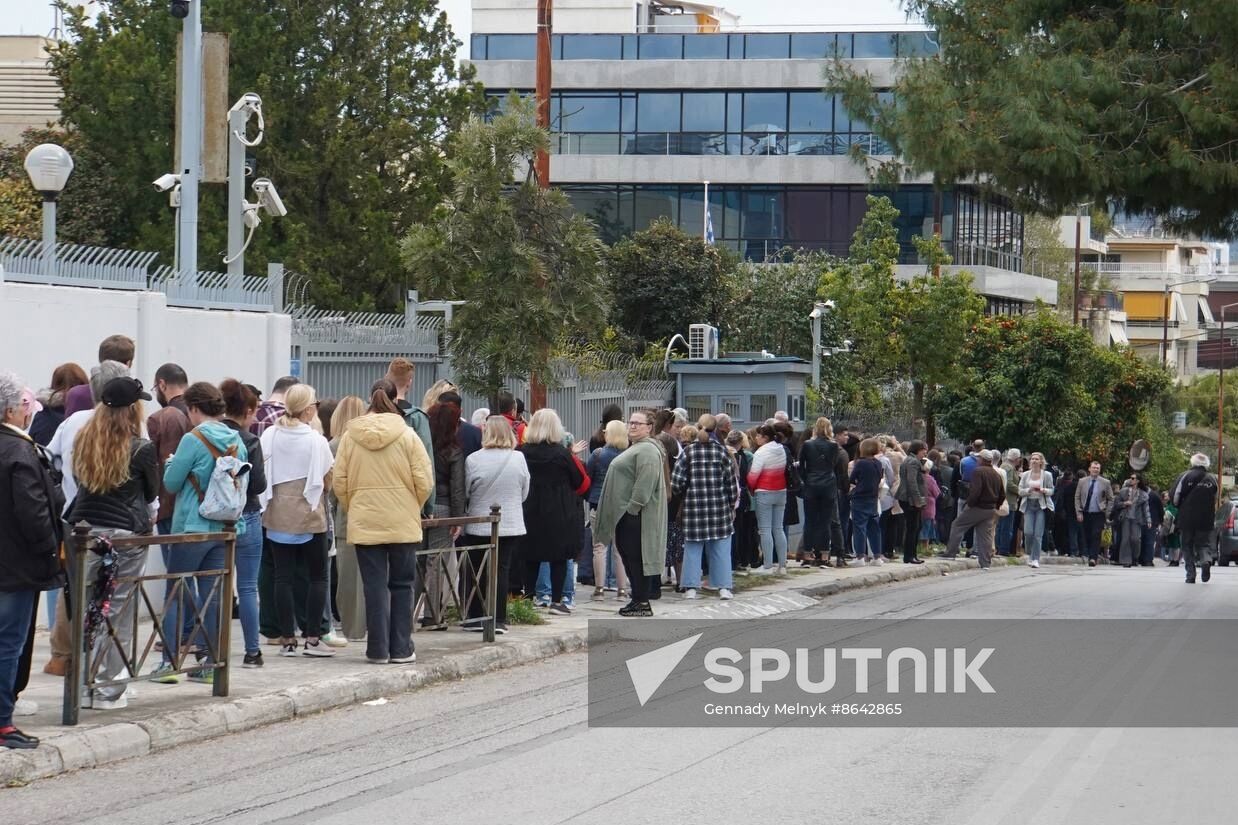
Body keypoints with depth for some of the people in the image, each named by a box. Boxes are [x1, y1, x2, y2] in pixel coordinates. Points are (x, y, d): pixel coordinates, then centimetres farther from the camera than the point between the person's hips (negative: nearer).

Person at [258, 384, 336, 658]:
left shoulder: (269, 435, -2)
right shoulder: (316, 440, -11)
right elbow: (327, 481, -5)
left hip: (277, 514, 3)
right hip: (309, 515, -3)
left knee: (283, 576, 6)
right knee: (318, 576, 7)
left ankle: (287, 639, 6)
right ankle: (312, 638, 3)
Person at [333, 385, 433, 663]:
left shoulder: (350, 436, 0)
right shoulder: (407, 435, -5)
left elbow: (339, 482, 1)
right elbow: (424, 481, -6)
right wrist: (413, 508, 10)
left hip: (364, 522, 1)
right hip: (403, 524, -1)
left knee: (374, 585, 5)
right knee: (402, 585, 8)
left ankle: (378, 649, 5)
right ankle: (401, 648, 8)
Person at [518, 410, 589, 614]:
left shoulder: (524, 452, -5)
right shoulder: (562, 453, -12)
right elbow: (581, 481, -2)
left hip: (530, 511, 3)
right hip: (560, 512, -3)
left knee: (531, 557, 12)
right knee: (559, 557, 3)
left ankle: (528, 597, 14)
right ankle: (556, 601, 2)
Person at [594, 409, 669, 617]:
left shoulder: (648, 450, -15)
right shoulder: (637, 448, 20)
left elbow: (645, 483, -24)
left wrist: (633, 507, -23)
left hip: (635, 514, -11)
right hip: (626, 514, 11)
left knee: (636, 556, -7)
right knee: (628, 556, 13)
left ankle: (642, 603, -4)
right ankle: (638, 599, 18)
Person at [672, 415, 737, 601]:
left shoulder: (688, 451, -4)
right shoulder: (721, 451, -2)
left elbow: (676, 482, -6)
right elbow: (731, 483, 1)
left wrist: (685, 492, 15)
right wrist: (732, 506, 12)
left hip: (693, 507, 0)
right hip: (719, 506, 0)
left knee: (693, 547, 7)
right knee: (721, 548, 7)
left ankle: (691, 587, 5)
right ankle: (724, 587, 5)